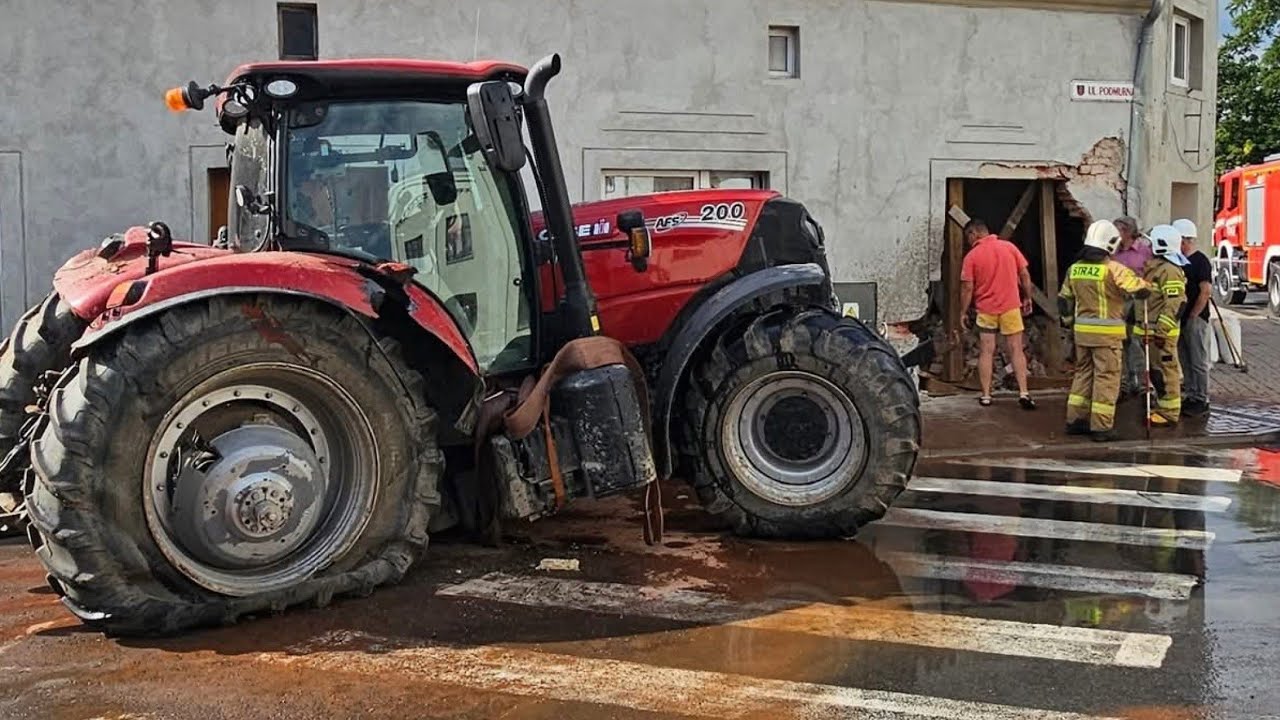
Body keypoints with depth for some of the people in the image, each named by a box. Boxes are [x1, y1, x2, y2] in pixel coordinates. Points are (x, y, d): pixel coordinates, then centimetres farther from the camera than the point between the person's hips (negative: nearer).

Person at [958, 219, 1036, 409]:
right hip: (1011, 307, 1)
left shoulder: (972, 256, -7)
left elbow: (967, 288, -7)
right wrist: (1027, 298, 15)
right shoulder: (1009, 247, 0)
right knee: (1016, 350, 5)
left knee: (986, 352, 6)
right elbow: (1025, 275, 3)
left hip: (986, 309, -1)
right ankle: (1023, 393, -2)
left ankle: (985, 396, 8)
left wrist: (963, 312, 2)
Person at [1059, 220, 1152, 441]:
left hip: (1082, 331, 6)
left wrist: (1070, 322, 26)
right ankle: (1101, 427, 3)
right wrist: (1146, 285, 8)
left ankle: (1075, 420, 20)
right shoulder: (1113, 269, -13)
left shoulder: (1075, 269, 7)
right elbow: (1141, 290, -15)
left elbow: (1064, 299, 15)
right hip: (1106, 333, -6)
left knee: (1084, 373, 17)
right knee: (1106, 377, 1)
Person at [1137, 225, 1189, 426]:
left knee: (1164, 371, -5)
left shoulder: (1170, 270, -17)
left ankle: (1169, 413, 0)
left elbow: (1175, 303, -24)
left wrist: (1162, 330, -27)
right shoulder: (1155, 266, 16)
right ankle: (1163, 408, 26)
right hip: (1151, 330, 11)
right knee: (1156, 371, 16)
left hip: (1161, 332, -11)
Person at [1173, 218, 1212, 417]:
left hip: (1195, 319, -8)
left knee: (1198, 361, -3)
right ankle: (1190, 397, 21)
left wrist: (1192, 316, -16)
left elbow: (1206, 292, -18)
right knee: (1185, 361, 13)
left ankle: (1202, 401, 2)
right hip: (1181, 319, 8)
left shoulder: (1200, 261, -12)